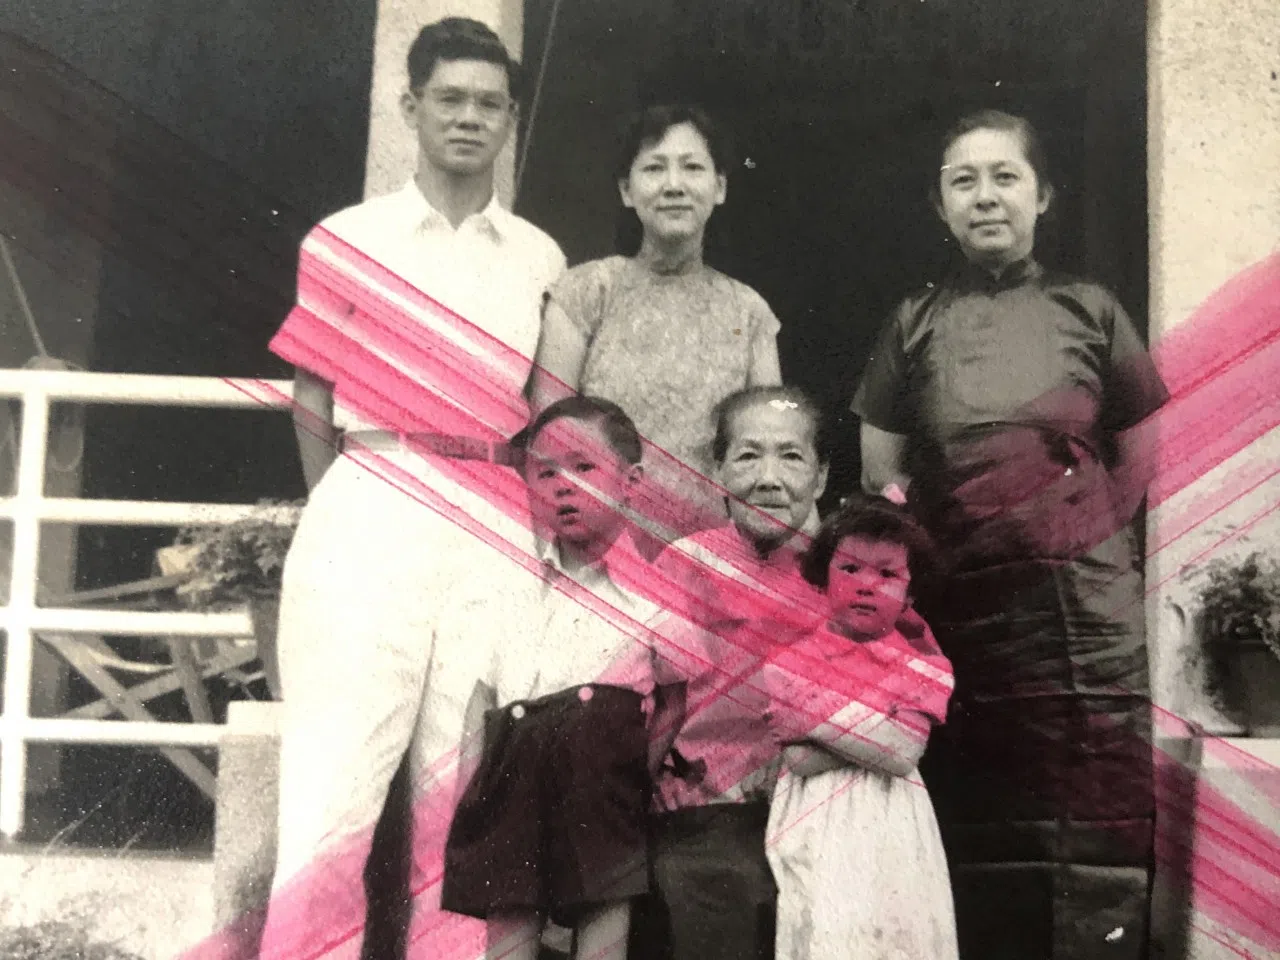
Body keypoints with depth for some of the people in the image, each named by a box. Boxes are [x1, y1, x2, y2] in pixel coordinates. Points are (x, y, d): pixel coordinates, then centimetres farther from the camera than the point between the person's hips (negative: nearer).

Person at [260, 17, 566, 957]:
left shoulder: (541, 259, 13)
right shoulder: (348, 239, 7)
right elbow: (312, 399, 9)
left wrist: (533, 525, 9)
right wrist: (339, 516, 6)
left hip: (495, 529, 2)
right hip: (372, 517, -2)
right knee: (337, 771, -8)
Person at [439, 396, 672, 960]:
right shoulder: (507, 585, 13)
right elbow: (481, 702, 12)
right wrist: (467, 799, 5)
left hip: (607, 767, -3)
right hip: (517, 773, 3)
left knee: (606, 913, -3)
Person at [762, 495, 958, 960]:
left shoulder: (919, 663, 4)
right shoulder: (791, 661, 2)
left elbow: (906, 753, -12)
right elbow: (802, 758, -10)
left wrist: (817, 709, -15)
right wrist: (879, 724, -13)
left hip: (894, 834, 2)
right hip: (820, 835, -1)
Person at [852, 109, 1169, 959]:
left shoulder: (1089, 311, 8)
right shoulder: (916, 325, 9)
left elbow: (1141, 452, 12)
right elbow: (880, 480, 10)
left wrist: (1086, 535, 4)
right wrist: (914, 556, 2)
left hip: (1083, 612, -1)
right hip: (959, 610, 1)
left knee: (1096, 838, -5)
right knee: (974, 838, 4)